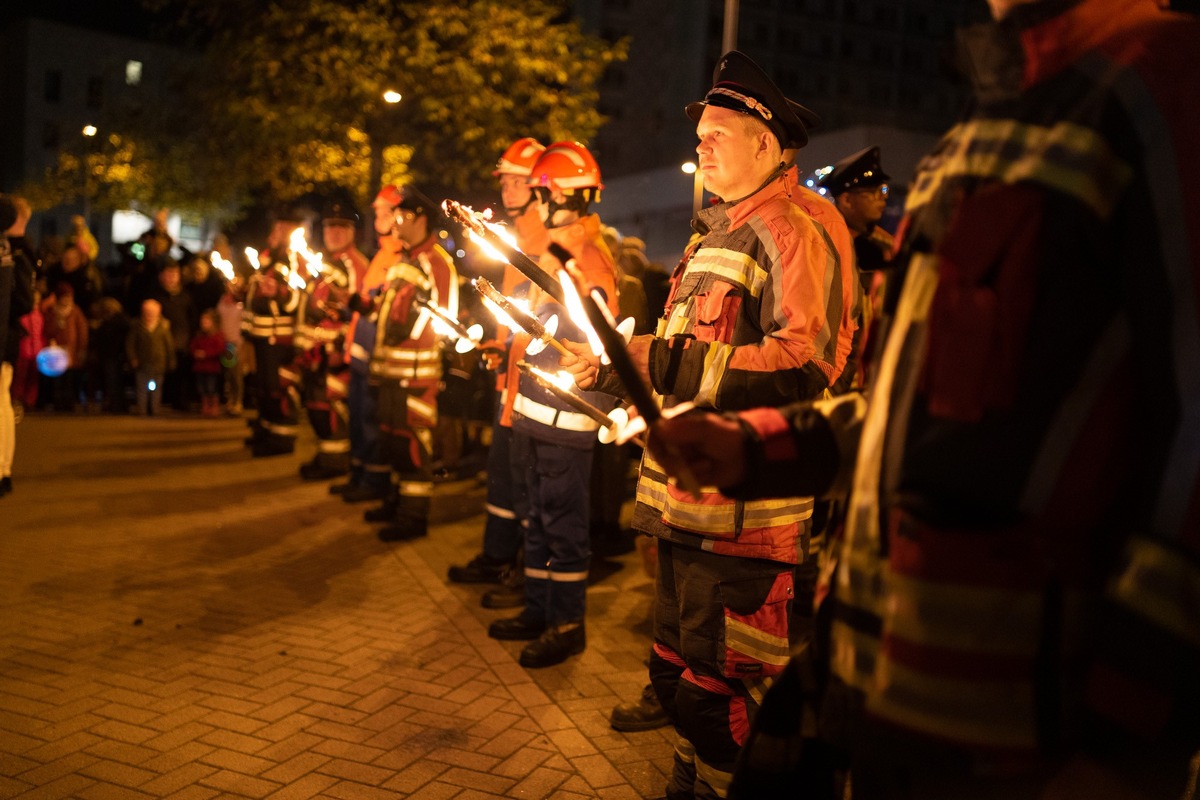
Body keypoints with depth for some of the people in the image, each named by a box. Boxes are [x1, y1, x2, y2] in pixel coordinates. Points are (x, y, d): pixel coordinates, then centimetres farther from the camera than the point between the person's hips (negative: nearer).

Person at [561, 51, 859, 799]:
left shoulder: (794, 229, -11)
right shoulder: (719, 231, 20)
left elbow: (805, 364, -24)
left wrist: (661, 362, -25)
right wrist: (614, 363, 11)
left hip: (744, 509, -10)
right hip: (687, 497, 10)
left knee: (717, 701, -1)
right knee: (677, 672, 22)